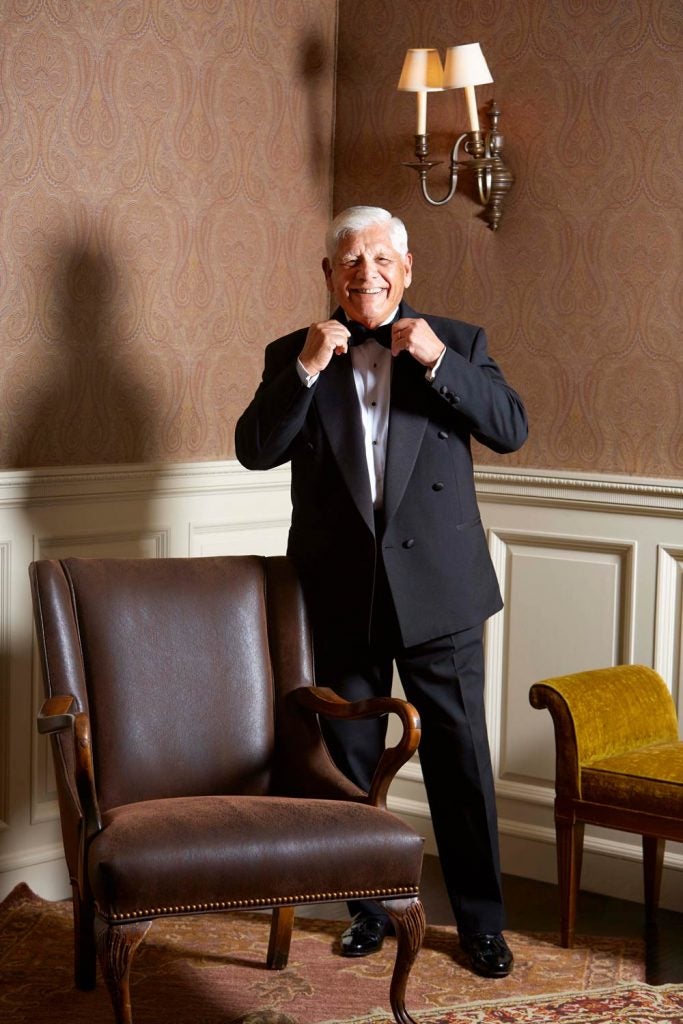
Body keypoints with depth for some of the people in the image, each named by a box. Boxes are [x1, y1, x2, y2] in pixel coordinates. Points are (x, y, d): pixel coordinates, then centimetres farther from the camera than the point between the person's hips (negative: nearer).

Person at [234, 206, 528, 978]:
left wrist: (439, 362, -20)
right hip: (342, 595, 2)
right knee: (349, 760, 12)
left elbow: (511, 429, -8)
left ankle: (481, 921, 16)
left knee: (460, 757, 4)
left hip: (438, 588, -1)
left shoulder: (457, 342, 2)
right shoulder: (293, 355, 3)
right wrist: (307, 369, -18)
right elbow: (255, 451, -7)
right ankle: (367, 909, 28)